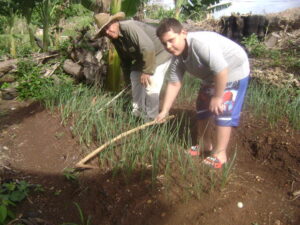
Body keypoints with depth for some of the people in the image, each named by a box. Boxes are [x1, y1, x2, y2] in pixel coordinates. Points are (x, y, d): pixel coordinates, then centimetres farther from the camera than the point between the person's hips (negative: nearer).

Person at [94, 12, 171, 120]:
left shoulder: (129, 26, -30)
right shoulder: (115, 39, 0)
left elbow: (148, 47, -37)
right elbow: (125, 58, 13)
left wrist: (146, 71, -29)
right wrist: (127, 75, 19)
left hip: (159, 53, -10)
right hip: (142, 57, 10)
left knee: (151, 86, -17)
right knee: (135, 78, 14)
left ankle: (150, 119, 0)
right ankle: (137, 112, 30)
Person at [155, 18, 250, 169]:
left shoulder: (201, 43, -37)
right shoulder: (177, 58, -10)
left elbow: (222, 71, -38)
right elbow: (174, 84, -6)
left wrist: (217, 97, -27)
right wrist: (164, 111, -7)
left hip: (233, 72, -8)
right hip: (211, 77, 9)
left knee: (222, 112, -12)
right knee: (202, 107, 13)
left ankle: (220, 154, 3)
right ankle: (205, 144, 30)